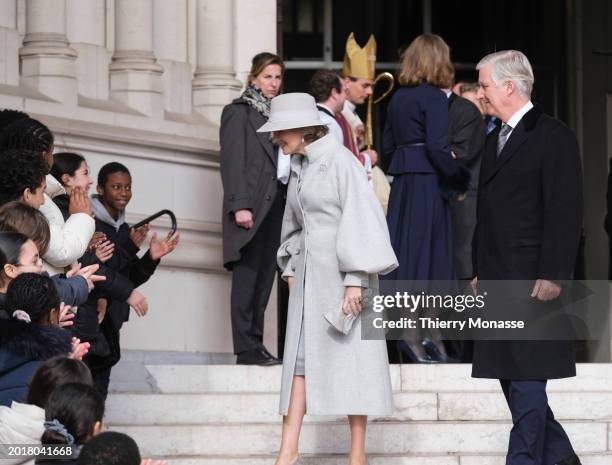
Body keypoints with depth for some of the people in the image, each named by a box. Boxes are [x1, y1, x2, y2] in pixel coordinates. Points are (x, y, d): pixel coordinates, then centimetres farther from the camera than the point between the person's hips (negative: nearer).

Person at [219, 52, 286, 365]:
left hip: (277, 203, 7)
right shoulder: (239, 111, 0)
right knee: (248, 275, -7)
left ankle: (255, 345, 7)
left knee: (265, 275, 5)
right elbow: (232, 161, -8)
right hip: (252, 206, -7)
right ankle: (246, 348, -9)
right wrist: (240, 205, -17)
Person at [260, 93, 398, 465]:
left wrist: (355, 280, -20)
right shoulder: (299, 166, 13)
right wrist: (290, 267, 15)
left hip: (342, 269, -8)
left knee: (351, 356, -2)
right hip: (309, 272, 8)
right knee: (300, 356, 0)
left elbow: (361, 219, -15)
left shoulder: (341, 161, -11)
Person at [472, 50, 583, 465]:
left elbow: (566, 212, -13)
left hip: (532, 282, -8)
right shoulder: (496, 139, 18)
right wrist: (481, 272, 17)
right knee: (511, 375, 9)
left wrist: (552, 275, -18)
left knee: (526, 379, -7)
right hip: (498, 282, 8)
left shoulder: (554, 137, -7)